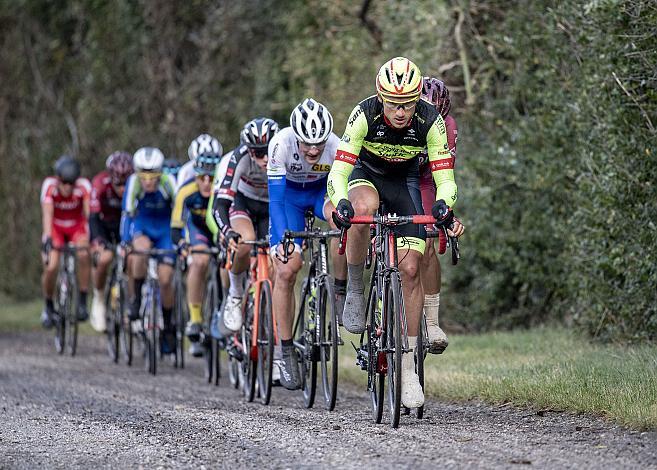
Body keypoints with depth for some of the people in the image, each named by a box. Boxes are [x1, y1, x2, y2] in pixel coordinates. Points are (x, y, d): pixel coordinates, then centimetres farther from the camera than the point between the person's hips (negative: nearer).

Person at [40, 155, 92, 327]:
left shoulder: (84, 186, -27)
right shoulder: (49, 185, -28)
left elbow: (90, 212, -36)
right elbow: (47, 212, -38)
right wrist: (47, 237, -52)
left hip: (77, 226, 0)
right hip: (55, 227, 0)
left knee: (84, 255, -30)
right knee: (51, 267, -17)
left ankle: (82, 302, -16)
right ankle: (48, 306, 10)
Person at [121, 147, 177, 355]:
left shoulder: (168, 182, -28)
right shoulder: (133, 182, -26)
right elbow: (128, 213, -27)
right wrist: (124, 243, -36)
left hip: (165, 227, 0)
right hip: (142, 224, 0)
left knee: (165, 279, -8)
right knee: (141, 249, -35)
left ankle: (168, 327, 12)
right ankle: (136, 298, -14)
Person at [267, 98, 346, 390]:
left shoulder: (337, 147, -31)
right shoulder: (281, 144, -33)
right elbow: (276, 197, -33)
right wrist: (281, 241, -43)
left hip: (322, 191, 0)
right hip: (289, 194, 0)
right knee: (286, 270, -12)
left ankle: (341, 291, -18)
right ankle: (286, 352, -1)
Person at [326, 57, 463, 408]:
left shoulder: (430, 121, -26)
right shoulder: (364, 114, -30)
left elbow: (445, 177, -25)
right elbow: (339, 169, -34)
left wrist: (443, 205, -47)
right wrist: (340, 202, -53)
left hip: (405, 182, 1)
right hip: (366, 173, -1)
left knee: (410, 269, -11)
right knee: (363, 209, -39)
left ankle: (407, 366, -3)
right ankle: (355, 289, -16)